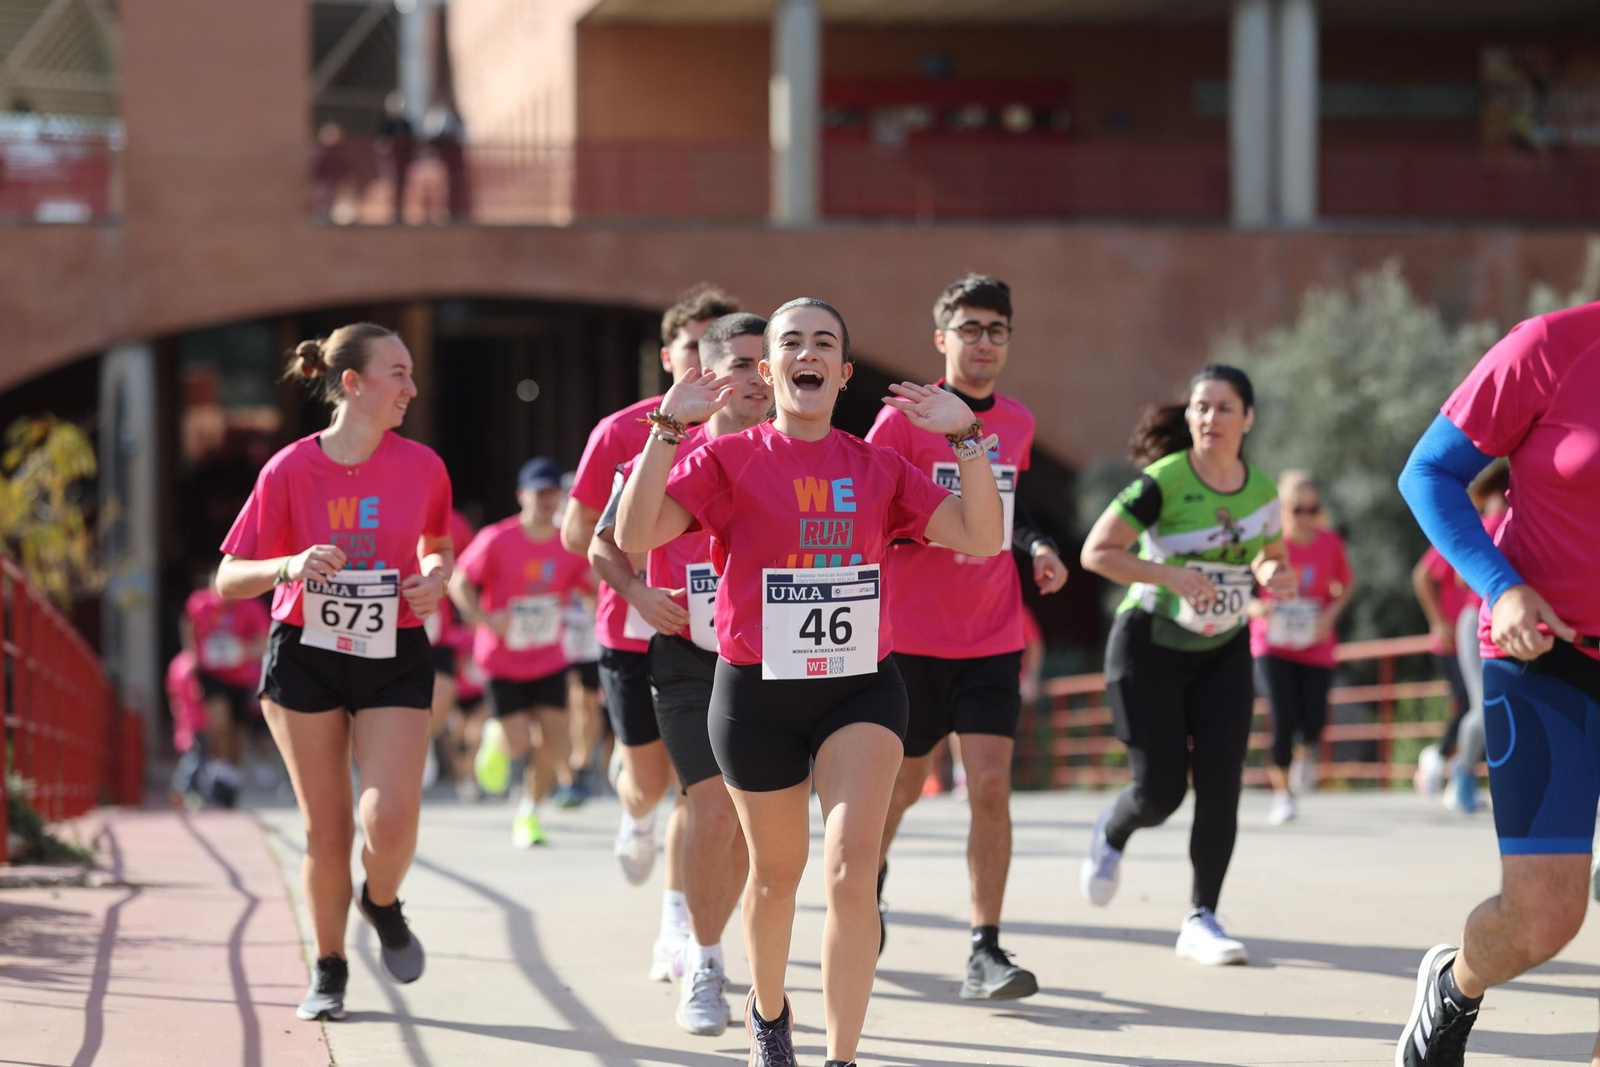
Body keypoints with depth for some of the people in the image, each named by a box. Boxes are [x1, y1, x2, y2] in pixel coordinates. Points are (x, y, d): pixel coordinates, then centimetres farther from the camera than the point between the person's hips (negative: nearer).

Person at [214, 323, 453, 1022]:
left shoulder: (421, 467, -3)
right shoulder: (290, 470, -9)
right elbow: (229, 580, -7)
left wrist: (435, 578, -5)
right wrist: (291, 566, -26)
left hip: (394, 658, 1)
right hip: (305, 656, -1)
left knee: (391, 820, -16)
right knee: (325, 831, 4)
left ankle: (383, 905, 18)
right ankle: (328, 970, 23)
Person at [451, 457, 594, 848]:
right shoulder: (496, 540, -14)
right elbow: (459, 582, -6)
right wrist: (484, 618, -21)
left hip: (549, 658, 3)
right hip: (502, 659, -3)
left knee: (554, 745, -5)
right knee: (519, 746, -9)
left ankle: (528, 813, 17)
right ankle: (496, 737, 29)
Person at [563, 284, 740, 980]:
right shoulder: (621, 433, -6)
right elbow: (577, 530, -2)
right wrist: (636, 590, -15)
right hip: (633, 634, -1)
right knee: (648, 781, 8)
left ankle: (677, 930, 3)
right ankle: (635, 817, 46)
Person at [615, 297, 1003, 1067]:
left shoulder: (878, 468, 4)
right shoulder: (728, 460, -3)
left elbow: (982, 538, -2)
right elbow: (634, 536, -15)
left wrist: (966, 436, -10)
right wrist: (668, 428, -21)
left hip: (862, 685, 1)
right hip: (758, 689, -1)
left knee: (853, 866, -17)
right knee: (778, 869, 16)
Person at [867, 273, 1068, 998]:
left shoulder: (1018, 424, 7)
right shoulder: (904, 419, -8)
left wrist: (1036, 546, 7)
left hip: (993, 639, 3)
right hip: (913, 635, -3)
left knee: (991, 787, -10)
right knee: (904, 784, 11)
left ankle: (985, 953, -8)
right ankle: (870, 876, 43)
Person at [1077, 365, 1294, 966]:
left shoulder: (1261, 492, -2)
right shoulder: (1163, 482, -17)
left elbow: (1272, 557, 15)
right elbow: (1096, 552, -19)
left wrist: (1278, 578, -9)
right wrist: (1170, 575, -30)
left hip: (1223, 652, 4)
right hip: (1150, 647, -4)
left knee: (1220, 785, -9)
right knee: (1160, 791, -5)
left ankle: (1201, 920, 2)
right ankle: (1112, 834, 32)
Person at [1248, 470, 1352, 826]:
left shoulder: (1331, 544, -5)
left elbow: (1345, 586, 11)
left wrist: (1331, 614, -8)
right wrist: (1257, 607, -20)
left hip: (1315, 646, 2)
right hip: (1273, 646, -2)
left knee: (1312, 722, -6)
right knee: (1283, 719, -14)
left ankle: (1305, 752, 34)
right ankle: (1282, 793, 5)